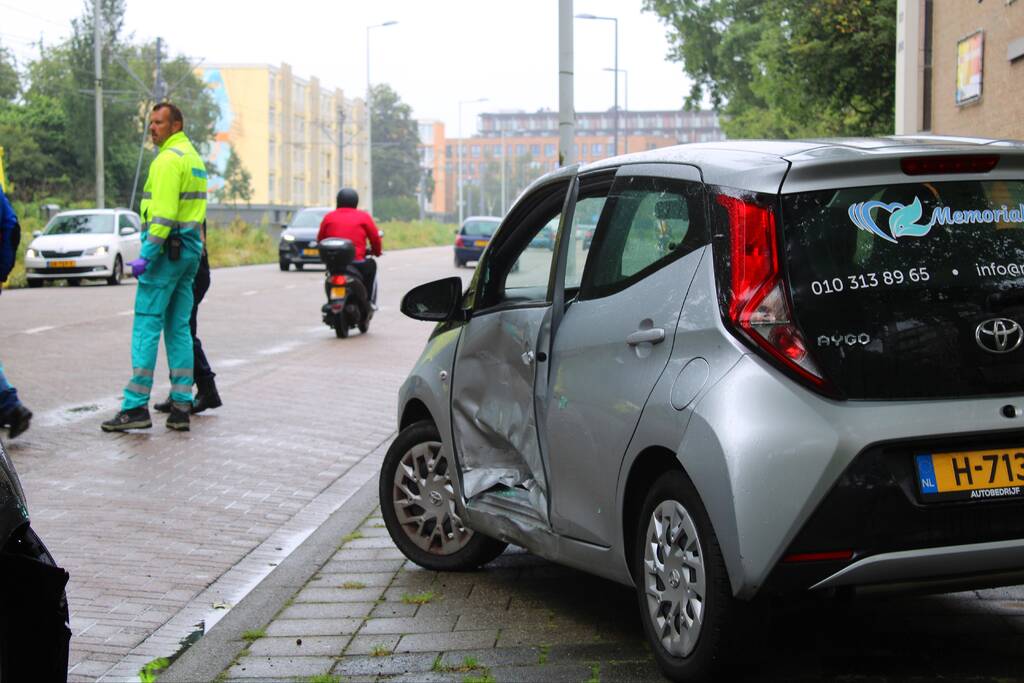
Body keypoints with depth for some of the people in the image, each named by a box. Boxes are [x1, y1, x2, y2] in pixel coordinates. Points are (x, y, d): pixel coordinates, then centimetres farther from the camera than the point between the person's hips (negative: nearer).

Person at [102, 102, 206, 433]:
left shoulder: (169, 159, -12)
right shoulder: (194, 156, 19)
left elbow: (164, 213, -21)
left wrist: (146, 255, -21)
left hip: (167, 249, -10)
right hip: (190, 249, 10)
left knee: (147, 325, -8)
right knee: (179, 328, 10)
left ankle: (136, 406, -9)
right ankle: (181, 408, 8)